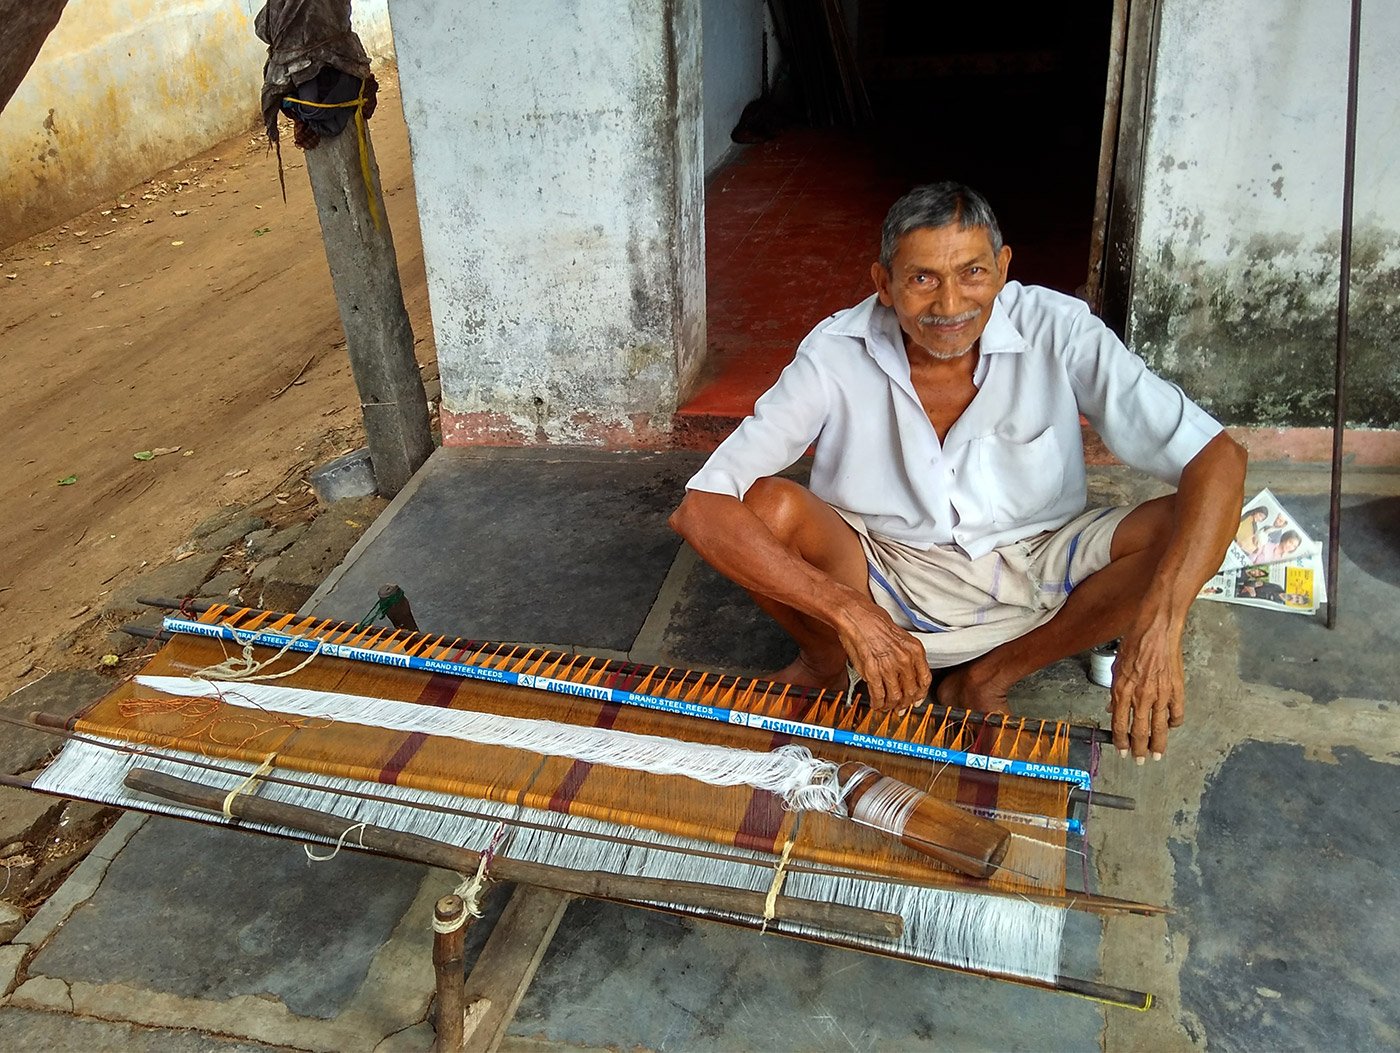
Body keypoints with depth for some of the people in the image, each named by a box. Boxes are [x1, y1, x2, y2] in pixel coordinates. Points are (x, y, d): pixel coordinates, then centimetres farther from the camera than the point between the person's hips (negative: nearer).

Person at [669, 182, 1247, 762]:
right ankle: (824, 662, 4)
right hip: (881, 578, -1)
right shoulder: (836, 355, -20)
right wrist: (852, 613, -38)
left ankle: (987, 676, -4)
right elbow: (698, 508, -27)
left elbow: (1217, 458, -22)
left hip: (1033, 576, 2)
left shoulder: (1057, 333, -18)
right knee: (766, 508, -29)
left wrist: (1159, 626, -39)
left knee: (1188, 521, -23)